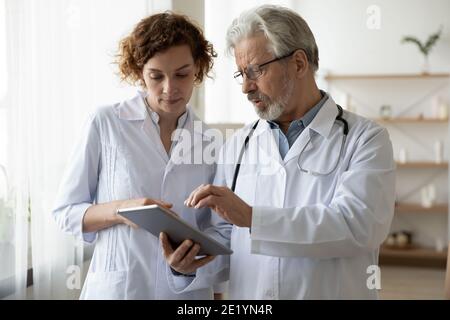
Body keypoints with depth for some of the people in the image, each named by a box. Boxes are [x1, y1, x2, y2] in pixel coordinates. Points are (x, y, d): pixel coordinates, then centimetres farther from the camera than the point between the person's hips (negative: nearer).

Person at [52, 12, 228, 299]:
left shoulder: (209, 141, 0)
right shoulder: (106, 124, -8)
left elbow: (214, 225, 9)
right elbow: (65, 212, -3)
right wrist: (120, 210, -20)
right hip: (117, 287, -2)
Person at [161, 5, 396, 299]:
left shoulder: (366, 139, -8)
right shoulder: (237, 146, 4)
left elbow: (358, 225, -22)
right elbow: (220, 237, 3)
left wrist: (252, 216, -26)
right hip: (244, 293, 3)